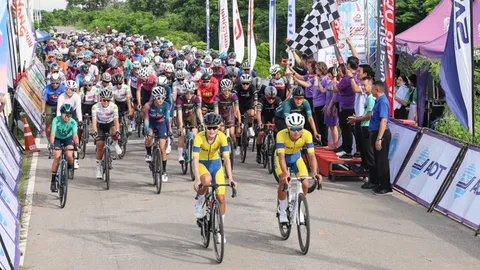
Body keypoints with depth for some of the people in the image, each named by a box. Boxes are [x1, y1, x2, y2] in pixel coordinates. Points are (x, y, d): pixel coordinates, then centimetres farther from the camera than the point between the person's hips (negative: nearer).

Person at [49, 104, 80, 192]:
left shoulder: (73, 122, -27)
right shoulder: (56, 120, -29)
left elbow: (75, 135, -39)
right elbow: (53, 133, -38)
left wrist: (77, 144, -57)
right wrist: (51, 144, -54)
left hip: (68, 138, 0)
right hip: (58, 138, 0)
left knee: (69, 156, -24)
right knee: (57, 157, -16)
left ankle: (70, 168, 11)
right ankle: (53, 180, -6)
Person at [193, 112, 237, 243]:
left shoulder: (222, 137, -23)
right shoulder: (199, 137, -28)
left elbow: (226, 158, -28)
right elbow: (195, 159, -33)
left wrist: (230, 178, -38)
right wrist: (197, 179, -44)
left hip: (216, 164, 2)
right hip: (202, 164, -2)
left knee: (221, 198, -4)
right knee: (206, 180, -38)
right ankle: (199, 203, -9)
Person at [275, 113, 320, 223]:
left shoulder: (307, 135, -31)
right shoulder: (281, 135, -36)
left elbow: (311, 155, -34)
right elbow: (281, 156, -42)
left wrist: (314, 173, -47)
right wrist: (285, 174, -55)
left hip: (296, 157, 2)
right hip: (282, 157, -2)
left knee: (305, 184, -13)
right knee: (283, 182, -24)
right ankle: (282, 211, -2)